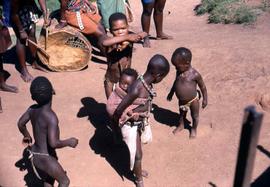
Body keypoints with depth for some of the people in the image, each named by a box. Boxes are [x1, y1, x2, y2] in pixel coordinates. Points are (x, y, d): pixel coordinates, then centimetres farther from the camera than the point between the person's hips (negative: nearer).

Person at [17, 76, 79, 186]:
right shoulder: (51, 117, -30)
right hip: (45, 158, -8)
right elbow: (53, 143, -33)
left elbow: (20, 123, 10)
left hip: (34, 155, 8)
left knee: (49, 178, 31)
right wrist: (69, 142, -16)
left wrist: (27, 136, 28)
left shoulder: (33, 109, -7)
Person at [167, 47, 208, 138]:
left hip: (193, 100, -5)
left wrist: (205, 99, -8)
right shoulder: (179, 72, -9)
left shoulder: (195, 74, -26)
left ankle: (194, 129, 42)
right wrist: (171, 93, 18)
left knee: (195, 116, 18)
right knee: (182, 114, 28)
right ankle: (181, 125, 53)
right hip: (181, 100, 5)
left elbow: (203, 87, -13)